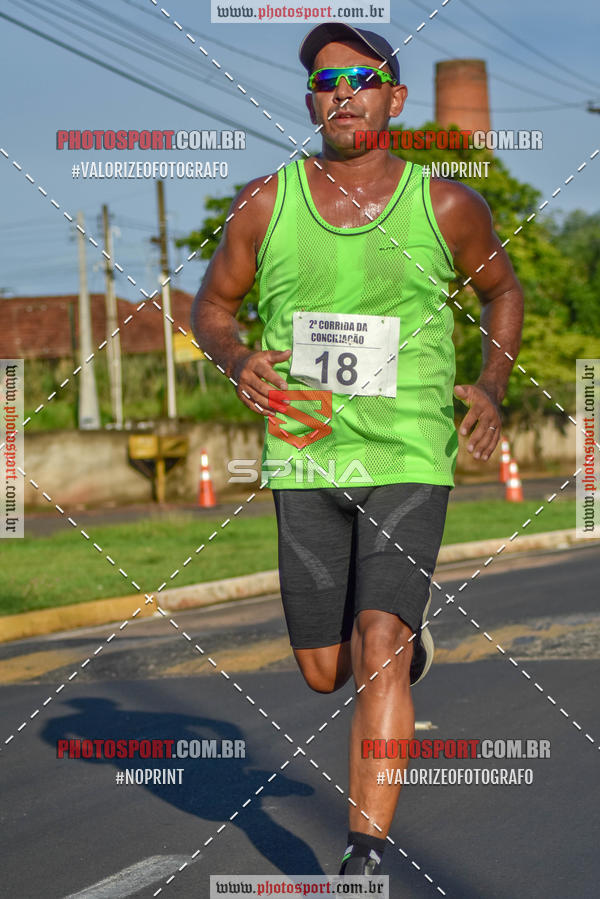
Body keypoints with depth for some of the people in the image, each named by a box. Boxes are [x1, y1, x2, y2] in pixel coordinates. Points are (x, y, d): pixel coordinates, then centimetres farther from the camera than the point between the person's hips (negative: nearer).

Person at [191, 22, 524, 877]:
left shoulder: (447, 206, -2)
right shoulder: (265, 204, -1)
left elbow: (503, 287, 17)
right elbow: (211, 304, 12)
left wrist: (491, 387, 2)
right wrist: (237, 359, -10)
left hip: (410, 456, -2)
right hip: (305, 455, 2)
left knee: (378, 645, -18)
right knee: (323, 673, 8)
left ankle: (367, 853, -15)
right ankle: (411, 641, 45)